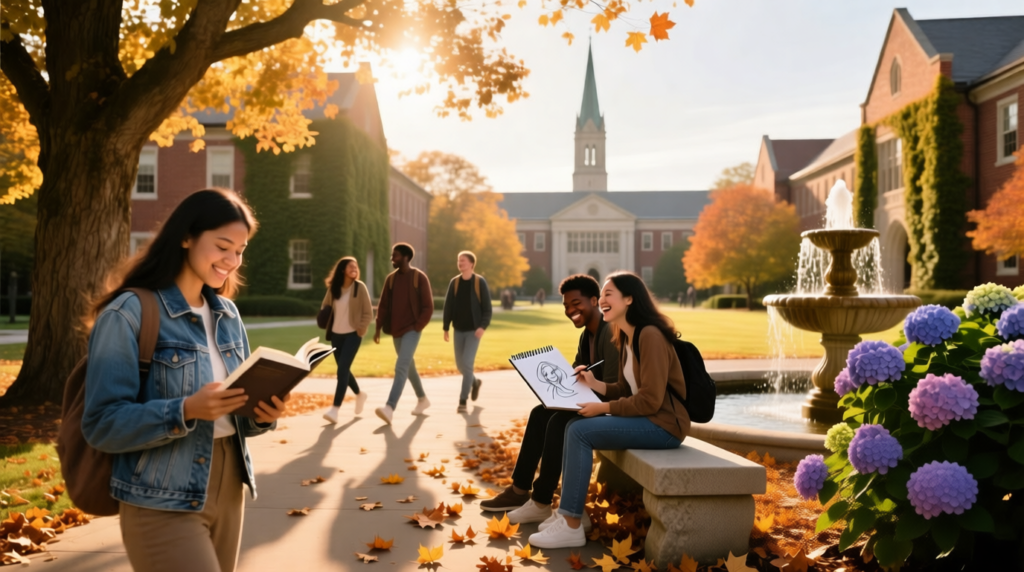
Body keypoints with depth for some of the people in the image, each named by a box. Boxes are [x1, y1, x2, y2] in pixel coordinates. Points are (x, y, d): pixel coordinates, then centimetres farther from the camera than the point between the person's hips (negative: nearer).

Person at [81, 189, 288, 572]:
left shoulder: (227, 314, 8)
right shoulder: (129, 313, -12)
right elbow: (102, 424, -15)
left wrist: (262, 413, -9)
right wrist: (186, 411, -28)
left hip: (228, 489, 7)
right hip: (163, 504, -6)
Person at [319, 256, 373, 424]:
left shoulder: (359, 287, -7)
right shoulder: (333, 287, 2)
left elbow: (368, 313, -6)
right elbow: (324, 307, 16)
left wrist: (360, 330, -12)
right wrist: (326, 324, 4)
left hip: (352, 334, -5)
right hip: (336, 334, 5)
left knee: (342, 369, -14)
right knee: (343, 370, 13)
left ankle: (335, 409, -16)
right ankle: (359, 394, 39)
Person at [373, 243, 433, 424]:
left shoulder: (419, 278, -8)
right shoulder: (391, 278, 8)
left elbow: (428, 307, -8)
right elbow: (383, 305, 8)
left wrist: (417, 327, -14)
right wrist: (378, 328, 0)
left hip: (411, 330, -7)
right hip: (396, 331, 7)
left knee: (401, 367, -19)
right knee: (409, 366, 17)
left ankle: (390, 408, -28)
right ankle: (423, 399, 35)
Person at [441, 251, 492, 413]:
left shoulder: (480, 282, -7)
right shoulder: (454, 282, 2)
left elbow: (487, 308, -7)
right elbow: (448, 307, 5)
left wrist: (483, 326, -20)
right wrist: (446, 328, 1)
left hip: (474, 330, -4)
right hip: (459, 330, 4)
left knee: (467, 363, -13)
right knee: (460, 364, 10)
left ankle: (463, 401, -6)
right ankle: (474, 382, 41)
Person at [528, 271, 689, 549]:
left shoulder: (650, 335, -19)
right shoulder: (627, 338, 12)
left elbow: (650, 400, -23)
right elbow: (626, 390, 15)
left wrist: (602, 408, -16)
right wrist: (594, 383, -1)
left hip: (663, 424, -9)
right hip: (646, 418, 9)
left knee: (581, 431, -18)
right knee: (573, 426, -2)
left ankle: (572, 526, -11)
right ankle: (570, 513, 2)